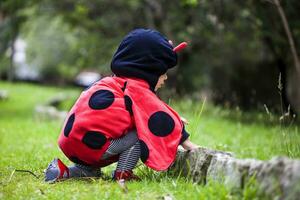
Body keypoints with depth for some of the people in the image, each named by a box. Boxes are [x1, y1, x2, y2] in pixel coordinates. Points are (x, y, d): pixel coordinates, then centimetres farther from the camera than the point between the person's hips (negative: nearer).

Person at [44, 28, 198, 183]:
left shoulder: (118, 82, 22)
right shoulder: (138, 90, -7)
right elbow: (162, 120, -5)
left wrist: (174, 121, 24)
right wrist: (188, 145, 2)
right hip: (91, 145, -9)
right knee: (138, 135, -6)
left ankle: (64, 172, 13)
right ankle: (123, 174, -5)